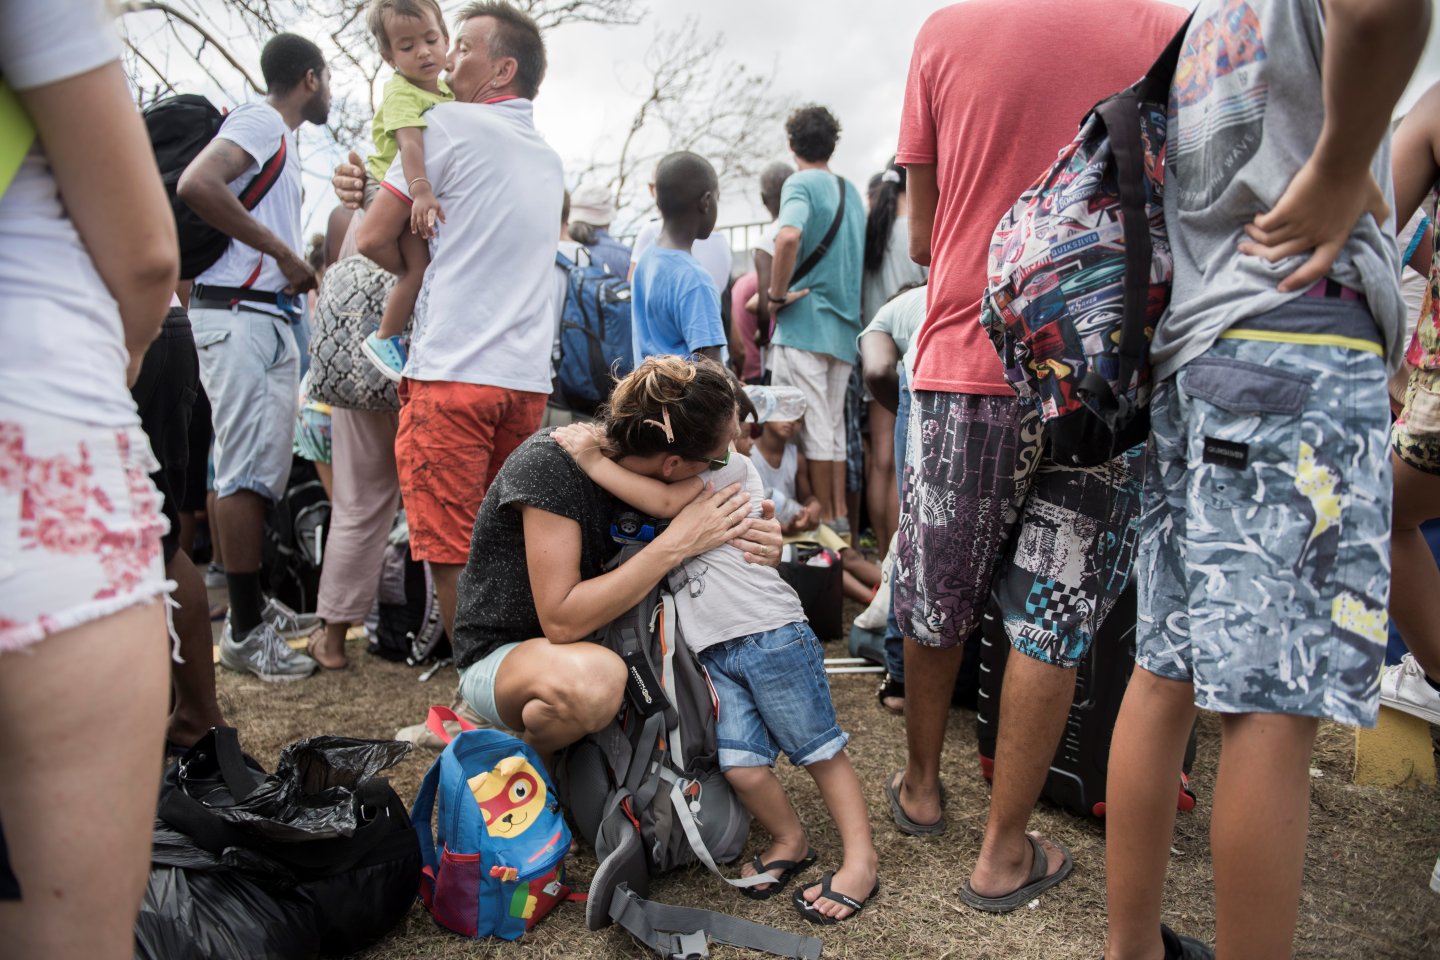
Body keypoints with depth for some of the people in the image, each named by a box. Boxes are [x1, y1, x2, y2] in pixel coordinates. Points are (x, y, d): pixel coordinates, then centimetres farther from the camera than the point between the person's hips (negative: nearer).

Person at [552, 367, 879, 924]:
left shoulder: (727, 463, -1)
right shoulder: (655, 476, 21)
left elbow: (668, 502, -15)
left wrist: (594, 461, -12)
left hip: (770, 633, -6)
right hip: (712, 652, 6)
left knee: (819, 749, 3)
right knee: (741, 764, -4)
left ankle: (860, 861, 14)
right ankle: (789, 842, 22)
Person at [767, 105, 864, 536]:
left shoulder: (800, 184, -6)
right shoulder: (851, 191, 17)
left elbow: (789, 235, -27)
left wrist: (776, 294, -16)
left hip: (804, 323, -7)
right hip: (845, 325, 7)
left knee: (813, 425, -3)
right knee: (834, 424, 11)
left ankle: (824, 519, 1)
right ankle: (840, 515, 14)